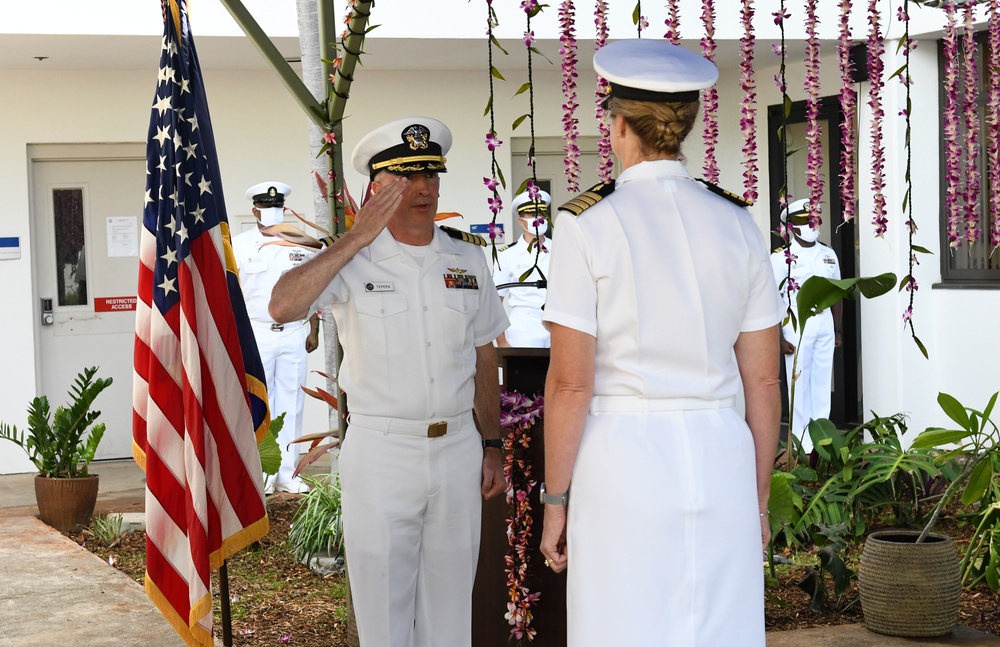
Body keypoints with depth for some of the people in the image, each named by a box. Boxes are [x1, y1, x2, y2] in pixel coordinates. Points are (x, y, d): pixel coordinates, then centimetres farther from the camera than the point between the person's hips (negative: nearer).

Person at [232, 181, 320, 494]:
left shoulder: (301, 245, 10)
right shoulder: (240, 245, 3)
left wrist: (314, 331, 11)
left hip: (294, 333, 3)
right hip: (256, 333, -2)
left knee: (291, 406, 4)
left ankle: (287, 474, 9)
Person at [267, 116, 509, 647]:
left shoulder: (467, 260, 8)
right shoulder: (352, 262, -5)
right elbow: (282, 306, -23)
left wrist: (491, 445, 12)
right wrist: (356, 238, -21)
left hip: (458, 449, 4)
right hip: (380, 453, -3)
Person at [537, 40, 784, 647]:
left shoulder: (590, 224, -9)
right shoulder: (738, 227, 4)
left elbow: (570, 382, -11)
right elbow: (764, 381, 6)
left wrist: (555, 502, -2)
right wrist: (758, 500, 15)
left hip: (623, 461, -4)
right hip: (720, 462, 4)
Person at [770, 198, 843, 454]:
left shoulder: (828, 255, 12)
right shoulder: (781, 258, -4)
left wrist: (837, 328, 11)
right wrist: (778, 338, -13)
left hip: (824, 325, 5)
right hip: (797, 325, -5)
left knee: (822, 383, 7)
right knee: (800, 383, -3)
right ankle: (804, 445, 3)